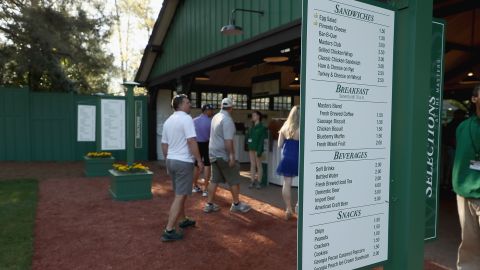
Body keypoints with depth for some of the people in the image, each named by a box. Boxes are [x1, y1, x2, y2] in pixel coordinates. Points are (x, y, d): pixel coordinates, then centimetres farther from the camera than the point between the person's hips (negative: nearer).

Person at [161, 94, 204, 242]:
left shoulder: (168, 121, 12)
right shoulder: (186, 118, -13)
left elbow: (164, 144, 17)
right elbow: (191, 141, -20)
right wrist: (199, 160, -14)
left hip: (171, 161, 9)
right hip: (184, 162, -9)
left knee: (179, 194, 21)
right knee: (180, 196, -5)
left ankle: (183, 220, 36)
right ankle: (169, 231, -4)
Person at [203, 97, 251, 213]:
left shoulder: (216, 117, 9)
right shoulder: (227, 120, -18)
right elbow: (228, 140, -25)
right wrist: (231, 155, -24)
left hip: (214, 153, 8)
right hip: (223, 154, -8)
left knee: (214, 179, 12)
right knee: (234, 179, 4)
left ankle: (209, 204, 14)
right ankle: (236, 204, 14)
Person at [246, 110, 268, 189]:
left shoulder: (262, 127, -5)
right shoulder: (252, 127, 15)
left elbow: (262, 139, -11)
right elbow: (248, 136, 21)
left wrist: (259, 151, -17)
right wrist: (247, 141, 2)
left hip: (257, 148, -6)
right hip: (251, 148, 6)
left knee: (258, 165, 0)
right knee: (252, 165, 8)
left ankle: (258, 182, 6)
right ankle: (252, 181, 13)